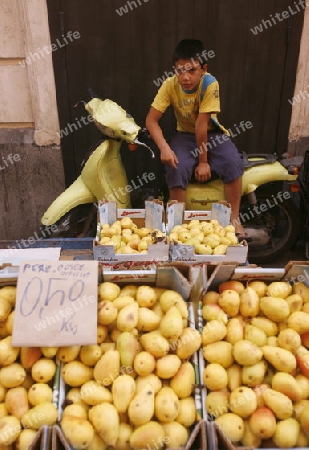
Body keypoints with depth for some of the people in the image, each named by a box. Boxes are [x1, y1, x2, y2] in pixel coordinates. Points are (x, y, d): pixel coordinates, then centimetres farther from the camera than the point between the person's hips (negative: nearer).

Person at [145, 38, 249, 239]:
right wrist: (164, 147, -35)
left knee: (234, 164, -27)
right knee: (176, 169, -28)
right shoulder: (170, 85, -17)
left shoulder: (210, 84, -24)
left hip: (212, 133, -1)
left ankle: (234, 220, -12)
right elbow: (151, 119, -19)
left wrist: (203, 161, -22)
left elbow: (201, 124, -26)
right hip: (186, 135, 1)